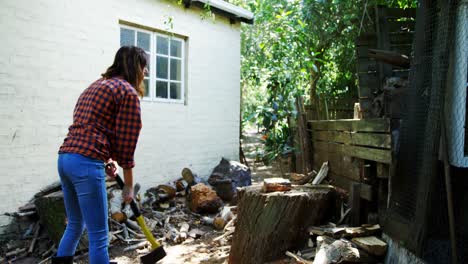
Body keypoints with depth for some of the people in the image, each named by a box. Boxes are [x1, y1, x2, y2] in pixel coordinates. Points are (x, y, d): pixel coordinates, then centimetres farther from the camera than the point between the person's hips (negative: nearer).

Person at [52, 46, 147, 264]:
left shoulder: (98, 85, 22)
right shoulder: (129, 92, -5)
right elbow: (126, 142, -6)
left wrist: (105, 160, 25)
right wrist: (128, 185, 2)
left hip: (65, 158, 10)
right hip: (86, 164, -9)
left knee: (75, 224, 24)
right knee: (98, 236, 1)